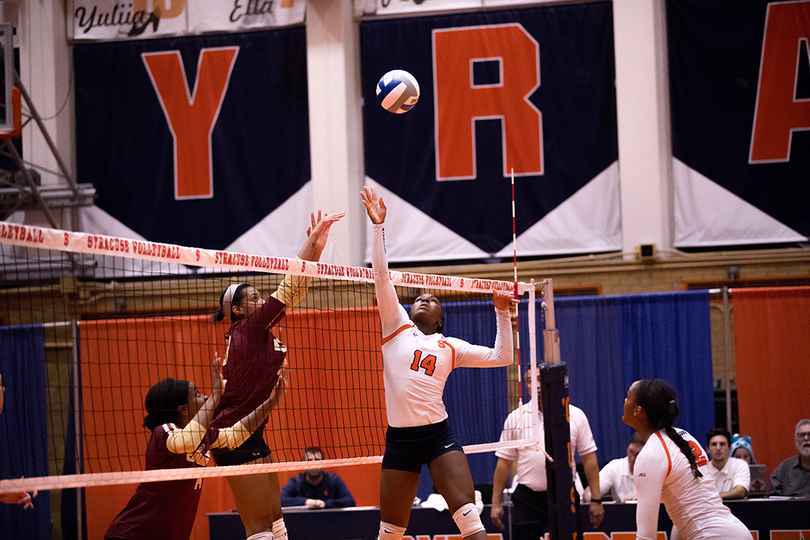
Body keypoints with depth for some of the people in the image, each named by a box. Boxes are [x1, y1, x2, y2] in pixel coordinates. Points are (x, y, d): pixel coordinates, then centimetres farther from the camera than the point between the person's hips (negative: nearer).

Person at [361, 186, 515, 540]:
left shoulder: (450, 347, 13)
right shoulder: (397, 328, 9)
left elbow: (500, 357, 14)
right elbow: (381, 277, 2)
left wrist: (502, 314, 8)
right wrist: (378, 226, -3)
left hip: (439, 434, 0)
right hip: (400, 440, 0)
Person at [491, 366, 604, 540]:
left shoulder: (576, 415, 4)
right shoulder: (515, 418, 3)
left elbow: (589, 459, 5)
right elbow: (504, 462, 6)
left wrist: (596, 500, 0)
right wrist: (496, 502, 3)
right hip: (527, 499, 0)